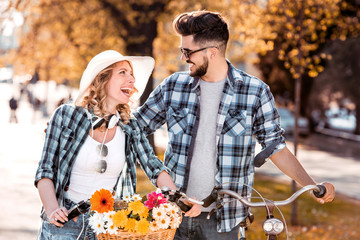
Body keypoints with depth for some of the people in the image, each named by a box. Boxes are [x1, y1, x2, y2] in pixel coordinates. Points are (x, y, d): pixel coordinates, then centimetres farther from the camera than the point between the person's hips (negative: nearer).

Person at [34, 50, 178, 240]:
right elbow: (45, 171, -5)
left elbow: (154, 168, -3)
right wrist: (52, 210, -21)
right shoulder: (66, 116, -5)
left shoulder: (130, 128, 3)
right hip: (65, 223, -2)